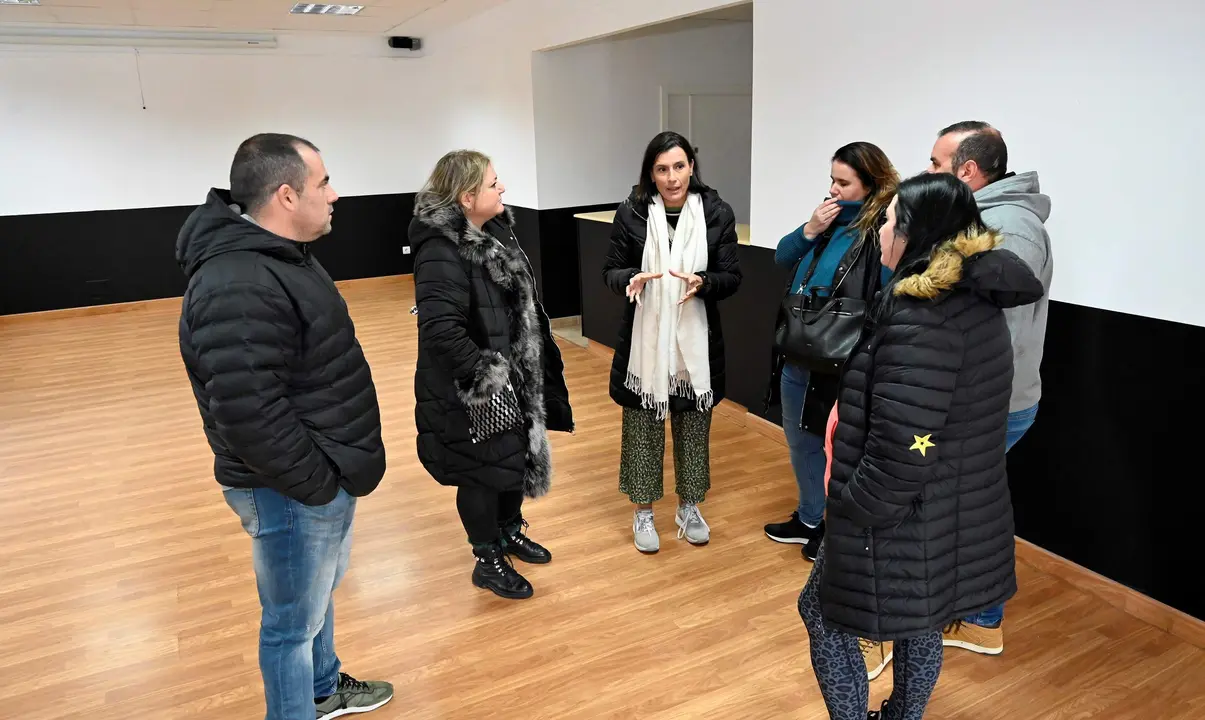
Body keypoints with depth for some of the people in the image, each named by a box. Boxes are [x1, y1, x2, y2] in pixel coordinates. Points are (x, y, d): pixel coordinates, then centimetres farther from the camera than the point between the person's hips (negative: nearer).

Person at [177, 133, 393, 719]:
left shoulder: (278, 253, 8)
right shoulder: (239, 287, -28)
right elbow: (248, 412, -33)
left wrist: (332, 468, 15)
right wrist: (316, 481, -21)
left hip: (323, 472, 11)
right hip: (294, 491, -11)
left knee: (319, 593, 28)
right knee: (294, 621, 10)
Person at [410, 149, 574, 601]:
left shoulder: (495, 230, 3)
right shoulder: (441, 251, -25)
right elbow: (440, 329, -31)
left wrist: (529, 362, 15)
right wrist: (484, 375, -25)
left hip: (514, 374, 9)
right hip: (472, 389, -9)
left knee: (519, 454, 21)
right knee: (482, 470, 6)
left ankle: (510, 530, 45)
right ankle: (489, 562, 27)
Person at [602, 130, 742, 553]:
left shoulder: (717, 213, -5)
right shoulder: (632, 212, -6)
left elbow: (732, 276, -2)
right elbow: (611, 271, -1)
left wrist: (703, 283, -24)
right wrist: (631, 279, -24)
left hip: (696, 340, 1)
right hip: (644, 340, -1)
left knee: (694, 426, 13)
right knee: (642, 427, 9)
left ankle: (690, 508, 34)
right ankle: (643, 513, 28)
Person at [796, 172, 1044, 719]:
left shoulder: (918, 319, -27)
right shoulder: (978, 302, 3)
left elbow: (900, 450, -29)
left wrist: (855, 508, -15)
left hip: (903, 523, -9)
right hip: (959, 517, 9)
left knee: (823, 614, 13)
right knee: (920, 621, 26)